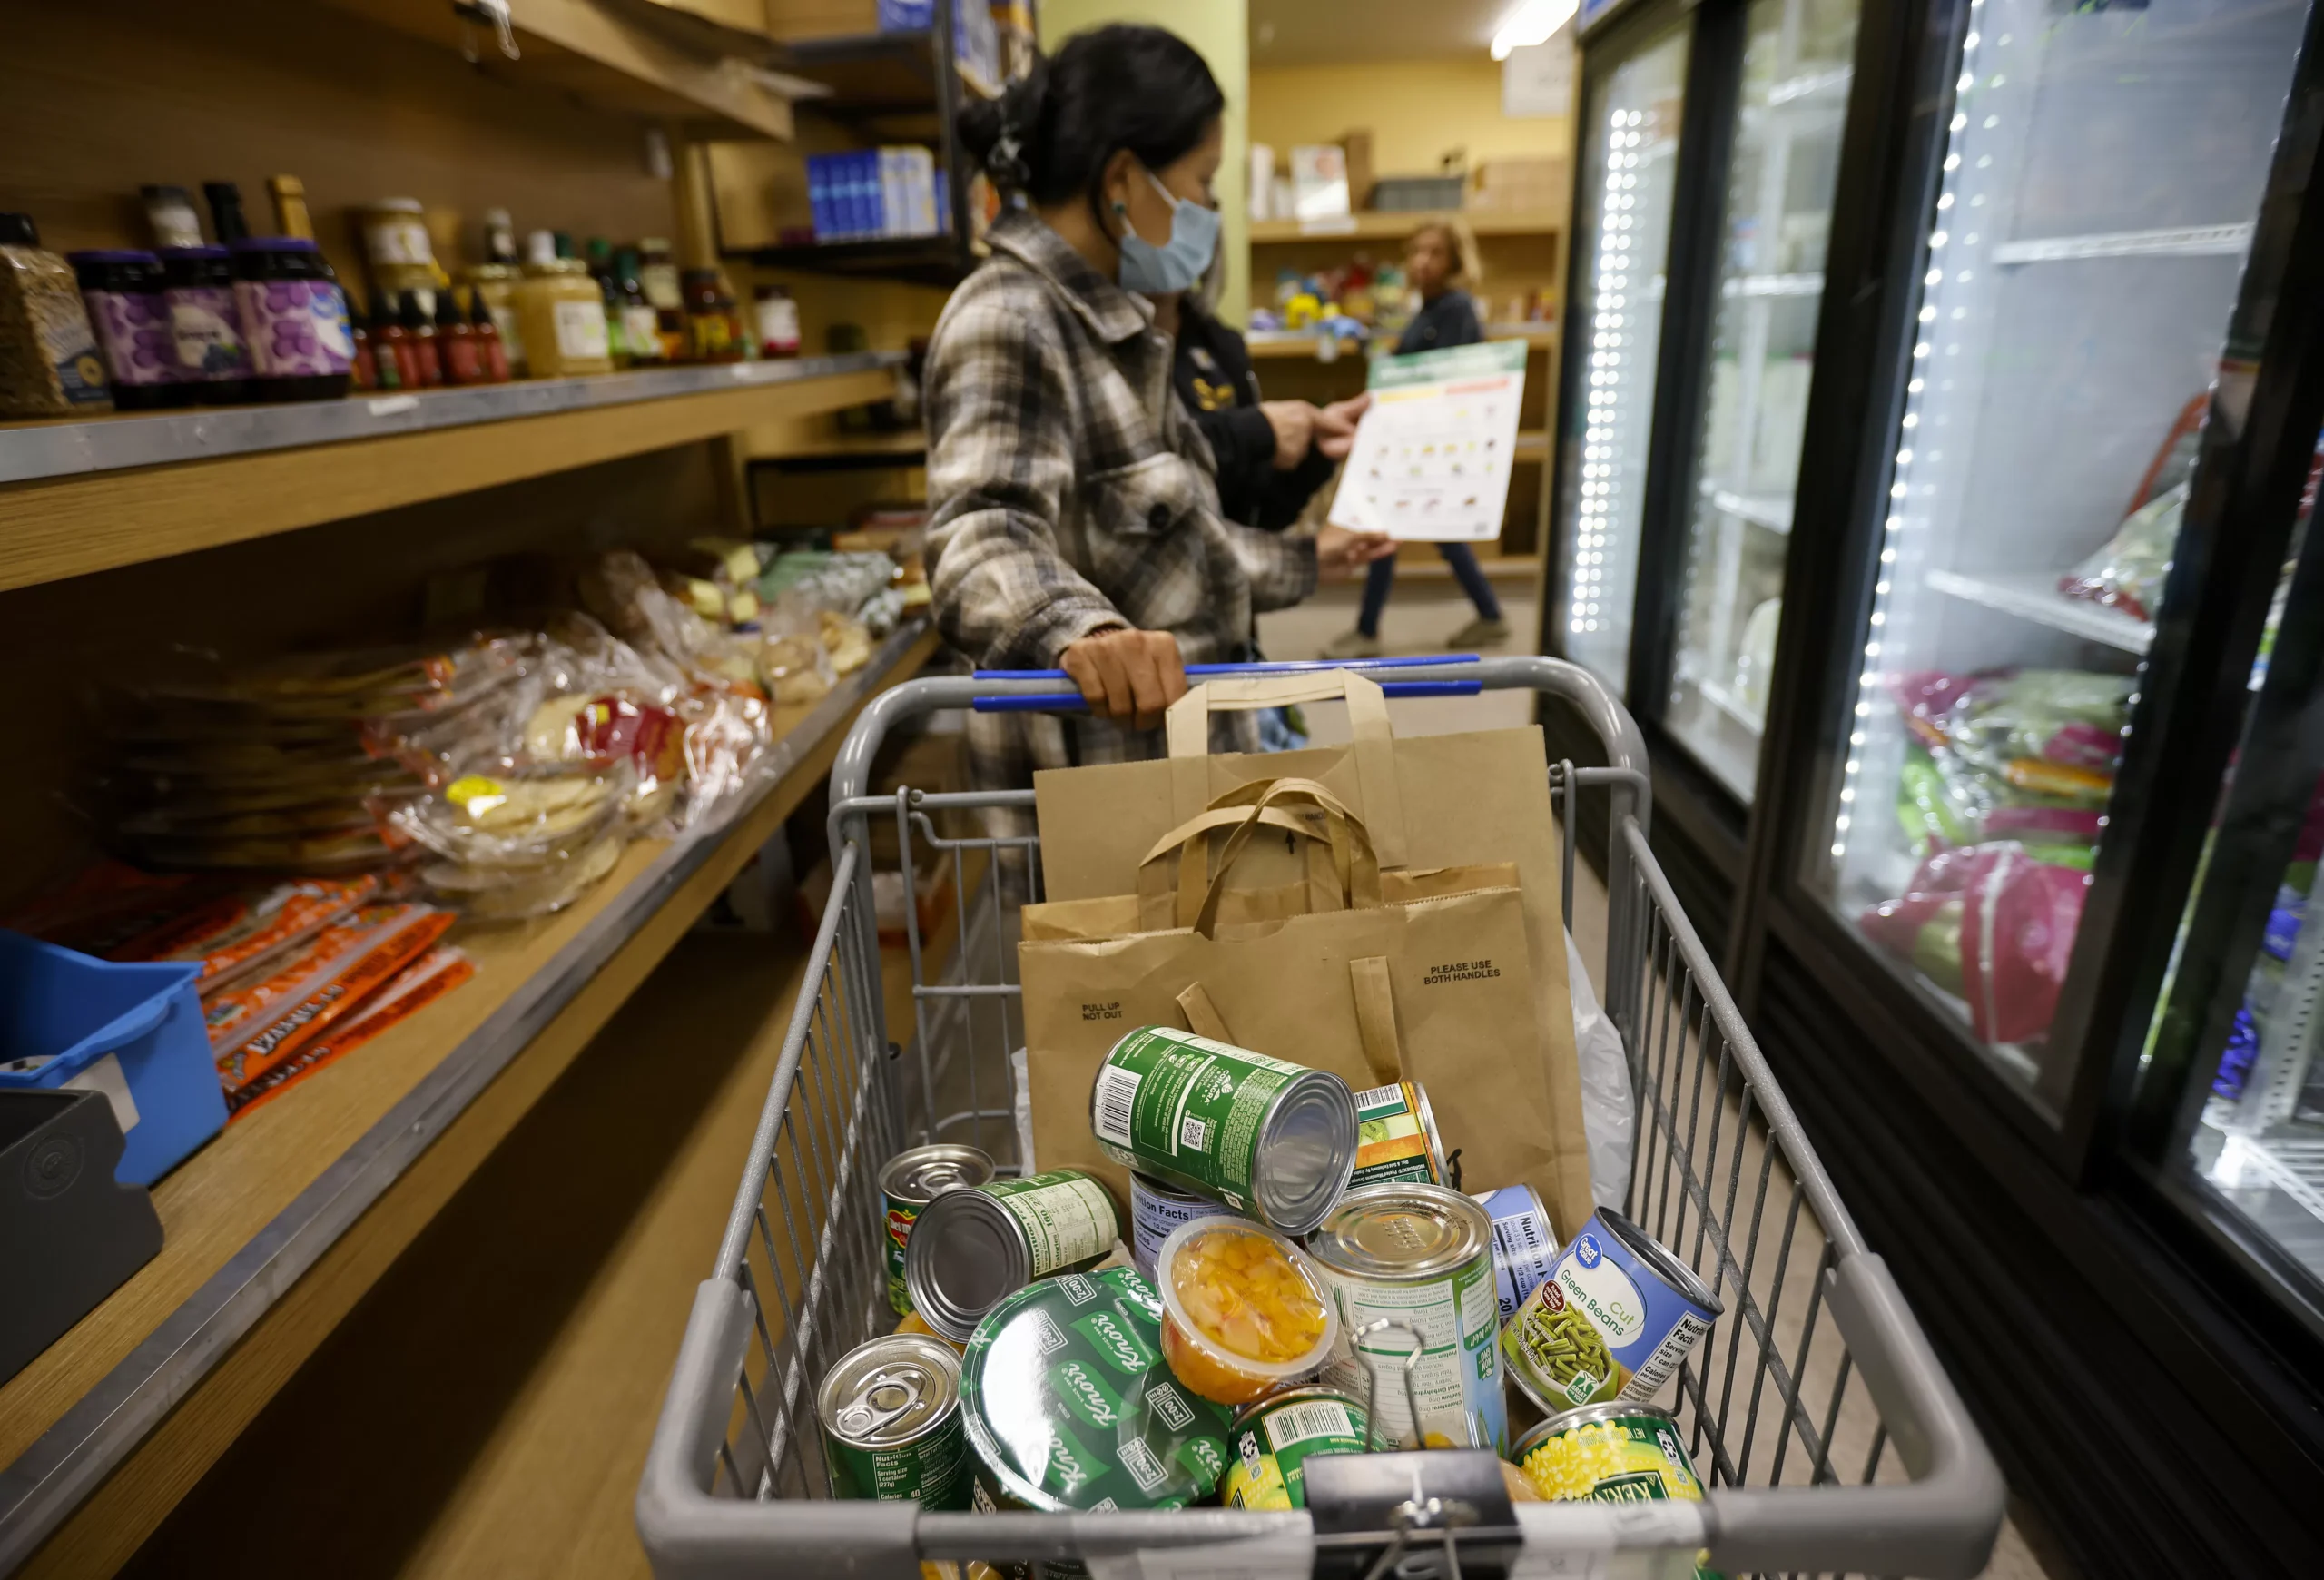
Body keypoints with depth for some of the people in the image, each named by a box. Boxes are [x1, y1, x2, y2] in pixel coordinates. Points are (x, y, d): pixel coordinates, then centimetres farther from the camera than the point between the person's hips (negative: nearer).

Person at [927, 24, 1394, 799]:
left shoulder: (1107, 321, 13)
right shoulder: (1006, 320, -17)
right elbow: (984, 533, -34)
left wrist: (1300, 559, 28)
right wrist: (1081, 628, -54)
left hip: (1178, 744, 9)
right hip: (1095, 778, -9)